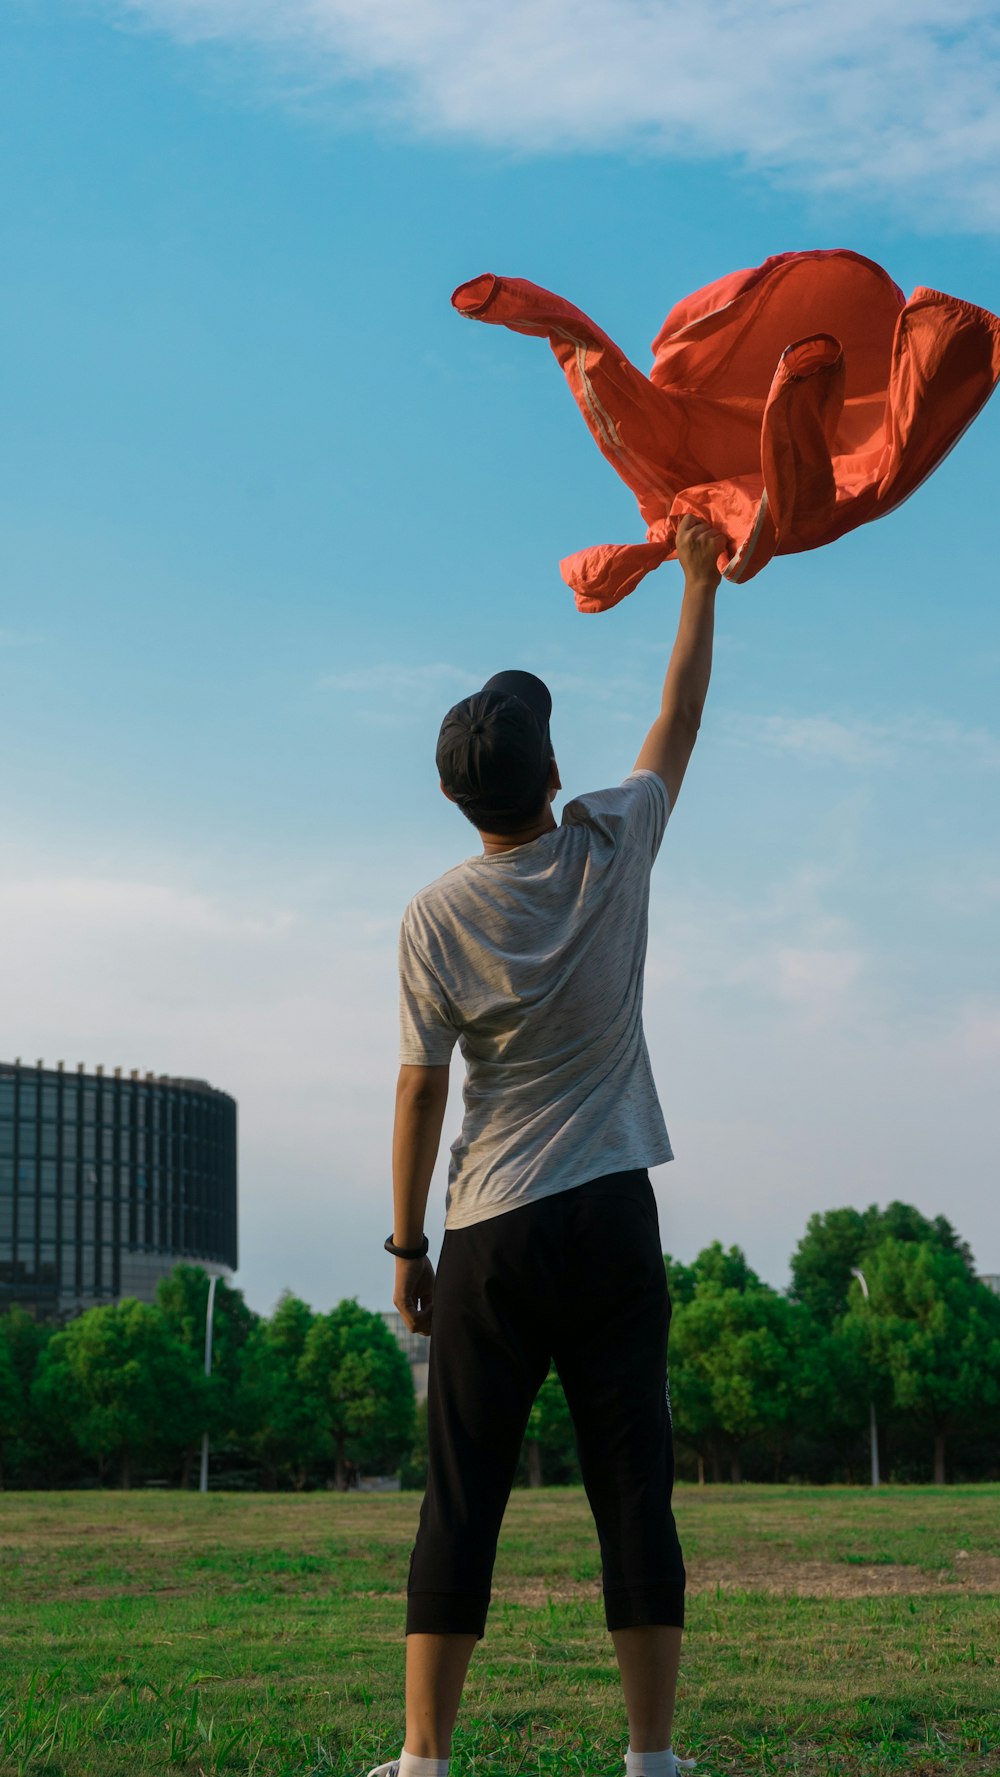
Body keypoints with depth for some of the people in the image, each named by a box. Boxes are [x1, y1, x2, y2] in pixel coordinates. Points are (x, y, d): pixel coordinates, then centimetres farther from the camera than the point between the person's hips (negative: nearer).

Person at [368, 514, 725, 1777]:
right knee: (634, 1494, 4)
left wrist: (407, 1246, 7)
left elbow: (421, 1089, -2)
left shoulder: (436, 917, -4)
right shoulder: (613, 852, -1)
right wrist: (700, 580, 27)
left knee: (461, 1501, 3)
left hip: (491, 1235, -1)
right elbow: (679, 722, 15)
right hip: (612, 1220, 1)